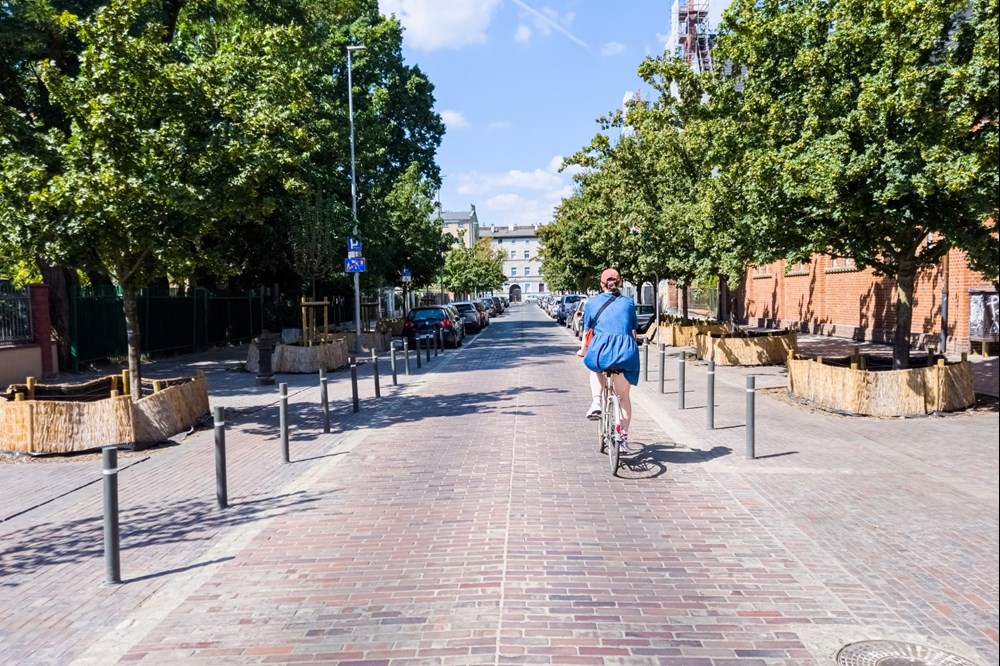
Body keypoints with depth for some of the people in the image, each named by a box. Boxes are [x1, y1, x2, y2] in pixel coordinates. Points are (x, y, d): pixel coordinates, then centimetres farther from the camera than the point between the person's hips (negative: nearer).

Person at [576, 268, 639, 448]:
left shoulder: (592, 303, 12)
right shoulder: (628, 303, 16)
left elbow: (587, 332, 15)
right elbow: (633, 331, 18)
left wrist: (583, 351, 31)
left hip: (602, 348, -1)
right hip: (627, 352, 1)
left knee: (595, 369, 35)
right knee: (624, 397, 18)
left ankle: (596, 402, 13)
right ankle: (624, 436, 14)